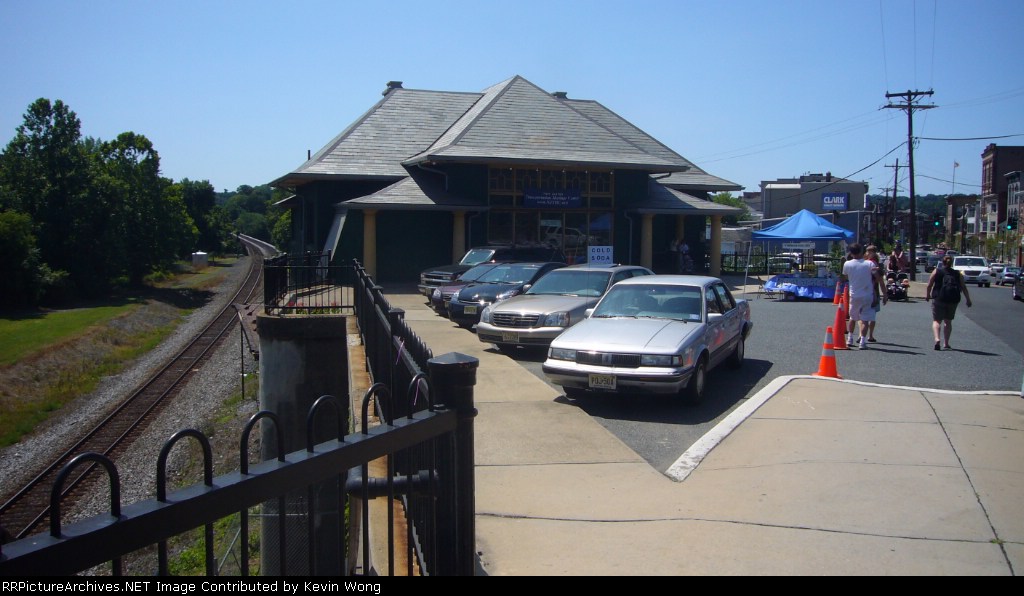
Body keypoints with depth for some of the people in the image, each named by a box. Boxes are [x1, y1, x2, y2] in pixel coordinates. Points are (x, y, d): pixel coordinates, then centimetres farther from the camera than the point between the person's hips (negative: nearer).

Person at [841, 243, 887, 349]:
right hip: (867, 295, -2)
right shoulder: (869, 264, -7)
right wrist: (884, 294, -6)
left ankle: (850, 340, 27)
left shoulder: (847, 264, -4)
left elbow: (845, 278, 11)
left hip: (854, 295, 2)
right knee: (864, 319, -2)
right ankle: (862, 342, -10)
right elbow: (878, 279, -10)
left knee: (853, 317, 20)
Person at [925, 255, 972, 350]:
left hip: (939, 299, -3)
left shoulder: (937, 271, 4)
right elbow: (963, 287, 5)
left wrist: (927, 295, 13)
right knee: (948, 321, 16)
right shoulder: (957, 274, 11)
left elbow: (929, 285, -1)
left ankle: (937, 339, -22)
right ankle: (946, 344, 17)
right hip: (953, 300, 3)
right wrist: (968, 300, 8)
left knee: (937, 320, 3)